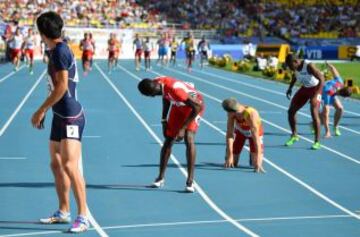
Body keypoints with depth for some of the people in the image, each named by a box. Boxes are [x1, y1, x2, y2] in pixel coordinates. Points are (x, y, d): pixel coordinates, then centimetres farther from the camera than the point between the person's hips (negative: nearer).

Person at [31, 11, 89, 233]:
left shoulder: (60, 51, -15)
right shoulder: (57, 50, 13)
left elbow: (62, 86, -20)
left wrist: (41, 110, -15)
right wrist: (45, 111, 22)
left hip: (70, 117, -10)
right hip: (60, 116, 10)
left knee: (69, 165, -14)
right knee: (57, 165, 14)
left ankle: (83, 217, -11)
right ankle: (63, 212, 25)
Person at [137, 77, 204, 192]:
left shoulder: (174, 89, -41)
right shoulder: (157, 82, -19)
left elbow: (197, 107, -35)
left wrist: (183, 128, -33)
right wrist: (164, 121, 4)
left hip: (194, 105, -7)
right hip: (178, 105, 7)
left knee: (189, 139, -22)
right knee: (168, 140, 6)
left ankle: (190, 181, -19)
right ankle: (161, 177, 18)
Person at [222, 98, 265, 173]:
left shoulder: (251, 114, -42)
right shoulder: (231, 115, -31)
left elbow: (256, 137, -42)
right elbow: (229, 134, -29)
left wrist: (257, 159, -46)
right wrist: (229, 156, -35)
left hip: (254, 133, -2)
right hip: (240, 132, 2)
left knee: (256, 163, -16)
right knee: (231, 163, -4)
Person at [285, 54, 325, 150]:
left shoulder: (309, 66, -31)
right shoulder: (295, 67, -10)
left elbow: (322, 79, -31)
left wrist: (316, 95, -36)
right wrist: (290, 88, 4)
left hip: (315, 88, -7)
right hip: (304, 88, 7)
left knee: (314, 113, -20)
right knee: (291, 111, 2)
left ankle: (317, 141, -11)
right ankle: (294, 135, 21)